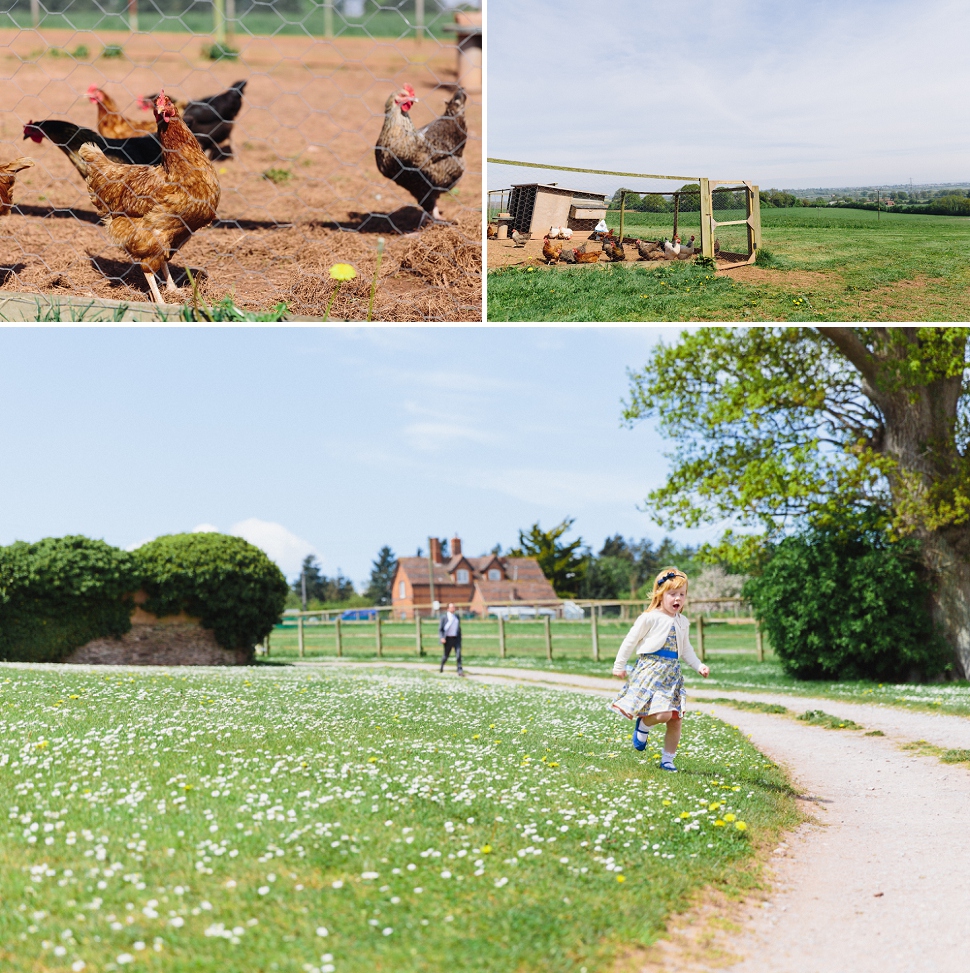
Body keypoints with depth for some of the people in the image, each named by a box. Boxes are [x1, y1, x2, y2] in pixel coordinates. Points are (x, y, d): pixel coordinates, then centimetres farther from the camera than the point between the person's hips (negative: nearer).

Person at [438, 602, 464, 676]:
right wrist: (442, 638, -19)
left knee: (458, 653, -13)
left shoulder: (457, 617, 10)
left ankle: (460, 671, -14)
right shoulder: (443, 617, -4)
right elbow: (440, 629, -4)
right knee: (446, 655, 9)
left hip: (456, 638, 3)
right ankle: (442, 665, 40)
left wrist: (460, 639, 17)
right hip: (448, 639, -3)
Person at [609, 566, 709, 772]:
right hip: (651, 670, -6)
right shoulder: (650, 618, -9)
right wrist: (619, 666, 1)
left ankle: (667, 760, 17)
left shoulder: (682, 622, 10)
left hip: (672, 673, 7)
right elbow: (630, 641, -2)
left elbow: (686, 649, 23)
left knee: (675, 720, 4)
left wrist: (699, 666, 9)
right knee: (662, 714, -23)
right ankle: (642, 725, 10)